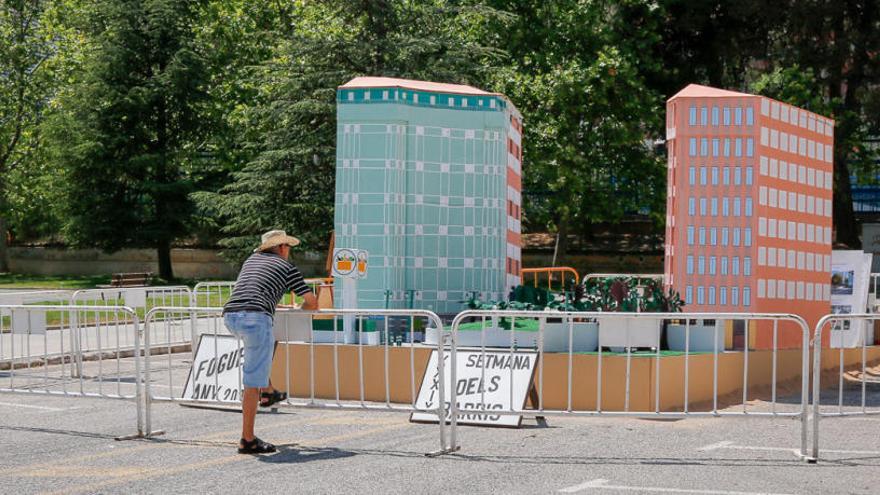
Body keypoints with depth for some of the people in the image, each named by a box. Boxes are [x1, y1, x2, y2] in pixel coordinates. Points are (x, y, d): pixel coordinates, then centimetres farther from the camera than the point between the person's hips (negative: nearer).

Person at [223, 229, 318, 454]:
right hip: (255, 317, -6)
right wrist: (300, 310, 37)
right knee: (252, 382, -4)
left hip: (230, 315, 6)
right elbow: (312, 302, 15)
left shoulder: (252, 259, 30)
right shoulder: (287, 267, 15)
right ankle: (248, 440, -4)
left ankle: (268, 392, 36)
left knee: (268, 343, 37)